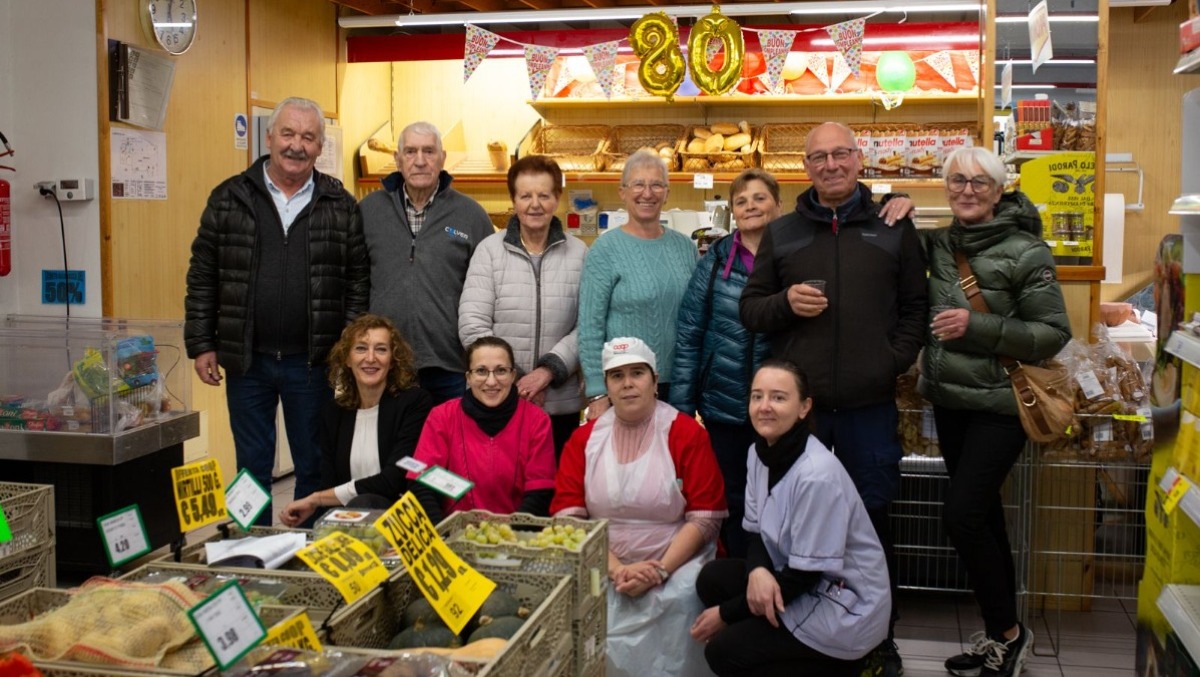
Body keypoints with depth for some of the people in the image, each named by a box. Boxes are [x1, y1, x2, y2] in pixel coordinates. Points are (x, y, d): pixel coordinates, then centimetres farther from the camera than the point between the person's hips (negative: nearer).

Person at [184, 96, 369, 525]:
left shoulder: (340, 206, 3)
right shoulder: (229, 199, 4)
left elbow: (358, 283, 3)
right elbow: (202, 278, 5)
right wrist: (201, 345, -1)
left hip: (312, 362, 0)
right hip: (246, 361, 1)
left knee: (315, 467, 9)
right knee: (252, 467, 11)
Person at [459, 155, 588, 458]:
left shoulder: (579, 253, 3)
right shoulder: (489, 250, 1)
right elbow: (472, 325, -5)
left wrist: (549, 369, -15)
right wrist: (513, 383, -9)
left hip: (562, 403, 1)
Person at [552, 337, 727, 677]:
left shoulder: (687, 433, -2)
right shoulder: (584, 437, 7)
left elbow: (705, 516, -6)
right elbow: (567, 513, -2)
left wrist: (660, 571, -18)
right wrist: (615, 569, -16)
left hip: (674, 562, -2)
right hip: (602, 566, 2)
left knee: (678, 599, -30)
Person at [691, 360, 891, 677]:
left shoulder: (818, 474, -27)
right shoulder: (760, 453, -2)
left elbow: (806, 574, -23)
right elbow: (757, 532, 6)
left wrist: (726, 613, -15)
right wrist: (758, 571, -19)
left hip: (845, 608, -8)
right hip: (796, 582, 8)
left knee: (723, 651, -11)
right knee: (712, 578, -6)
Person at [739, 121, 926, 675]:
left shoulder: (894, 229, 7)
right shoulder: (781, 234, 8)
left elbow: (915, 307, 9)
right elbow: (750, 309, 9)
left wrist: (896, 360, -5)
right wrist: (785, 302, -11)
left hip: (870, 405, 0)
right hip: (798, 403, 1)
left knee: (872, 522, 9)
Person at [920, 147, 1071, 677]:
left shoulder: (1025, 253, -12)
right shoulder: (939, 244, 5)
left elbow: (1054, 333, -12)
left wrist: (977, 326, -21)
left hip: (999, 405, -6)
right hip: (949, 399, 6)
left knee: (962, 515, -10)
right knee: (983, 516, 13)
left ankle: (1008, 632, 11)